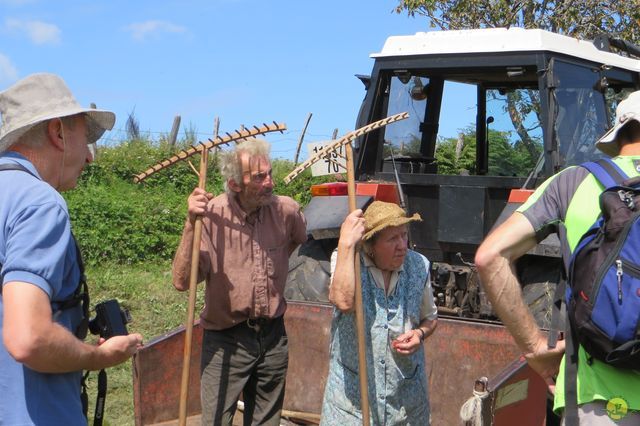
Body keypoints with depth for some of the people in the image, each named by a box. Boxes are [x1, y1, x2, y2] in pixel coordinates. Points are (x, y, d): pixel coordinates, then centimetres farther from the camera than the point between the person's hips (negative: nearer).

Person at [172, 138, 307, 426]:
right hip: (226, 340, -3)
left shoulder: (287, 210, -7)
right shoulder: (211, 215, -16)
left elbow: (304, 246, 18)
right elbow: (182, 281, -23)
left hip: (273, 337, 3)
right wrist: (191, 224, -30)